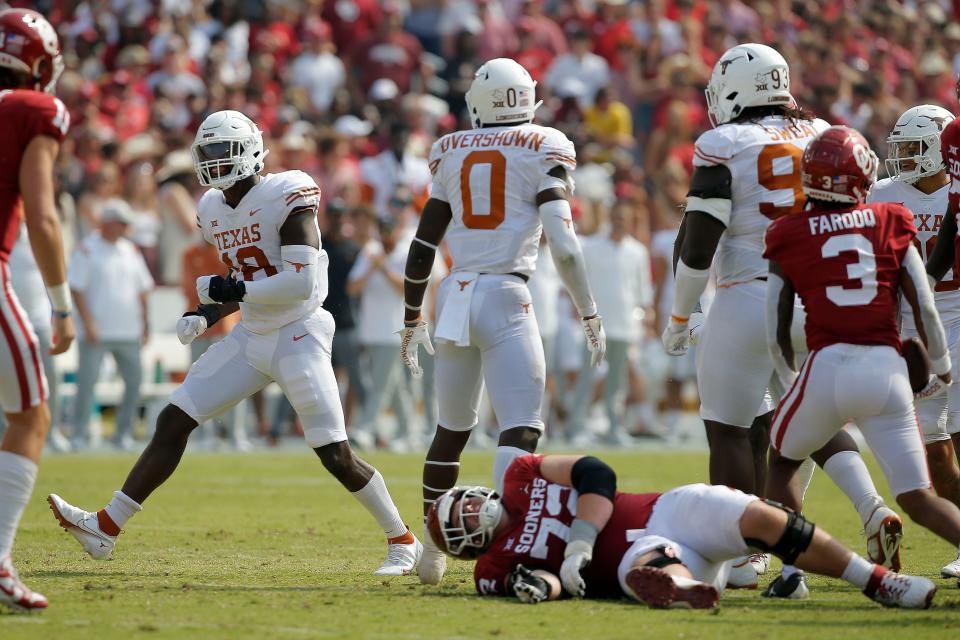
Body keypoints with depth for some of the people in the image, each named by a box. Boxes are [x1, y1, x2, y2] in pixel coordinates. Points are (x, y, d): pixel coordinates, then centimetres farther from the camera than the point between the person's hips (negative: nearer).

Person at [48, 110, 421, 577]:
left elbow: (301, 283, -23)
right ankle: (105, 527, 4)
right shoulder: (215, 210, 8)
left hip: (298, 336, -7)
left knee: (337, 457, -9)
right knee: (173, 422, 1)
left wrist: (235, 289, -19)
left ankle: (403, 542, 9)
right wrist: (208, 315, 4)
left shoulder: (287, 198, -16)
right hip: (250, 339, 7)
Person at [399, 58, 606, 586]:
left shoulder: (451, 153, 12)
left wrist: (412, 320, 25)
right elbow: (563, 245, -9)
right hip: (506, 299, -5)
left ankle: (431, 544, 29)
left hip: (456, 297, 5)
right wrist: (590, 315, -1)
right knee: (520, 430, -10)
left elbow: (422, 249, 15)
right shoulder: (544, 150, 0)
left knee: (452, 428, 19)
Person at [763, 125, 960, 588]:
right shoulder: (892, 224, 8)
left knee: (783, 462, 26)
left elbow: (776, 334, 9)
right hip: (887, 370, 1)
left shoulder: (789, 237, 6)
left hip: (827, 367, -1)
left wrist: (791, 383, 27)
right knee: (918, 498, 6)